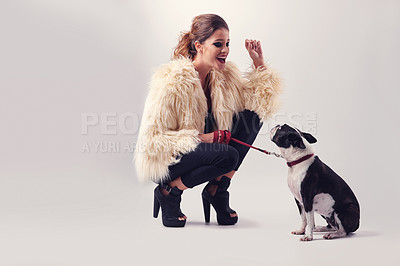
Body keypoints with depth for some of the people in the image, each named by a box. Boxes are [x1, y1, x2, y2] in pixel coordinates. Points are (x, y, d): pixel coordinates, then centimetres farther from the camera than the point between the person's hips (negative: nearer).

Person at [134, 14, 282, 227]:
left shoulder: (224, 75, -1)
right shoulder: (171, 80, -23)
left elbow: (261, 100, 5)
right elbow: (152, 138, -22)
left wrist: (259, 63, -6)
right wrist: (202, 137, -27)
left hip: (203, 152, 7)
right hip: (163, 160, -7)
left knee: (252, 116, -9)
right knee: (228, 155, -32)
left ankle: (216, 190, -3)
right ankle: (168, 192, -7)